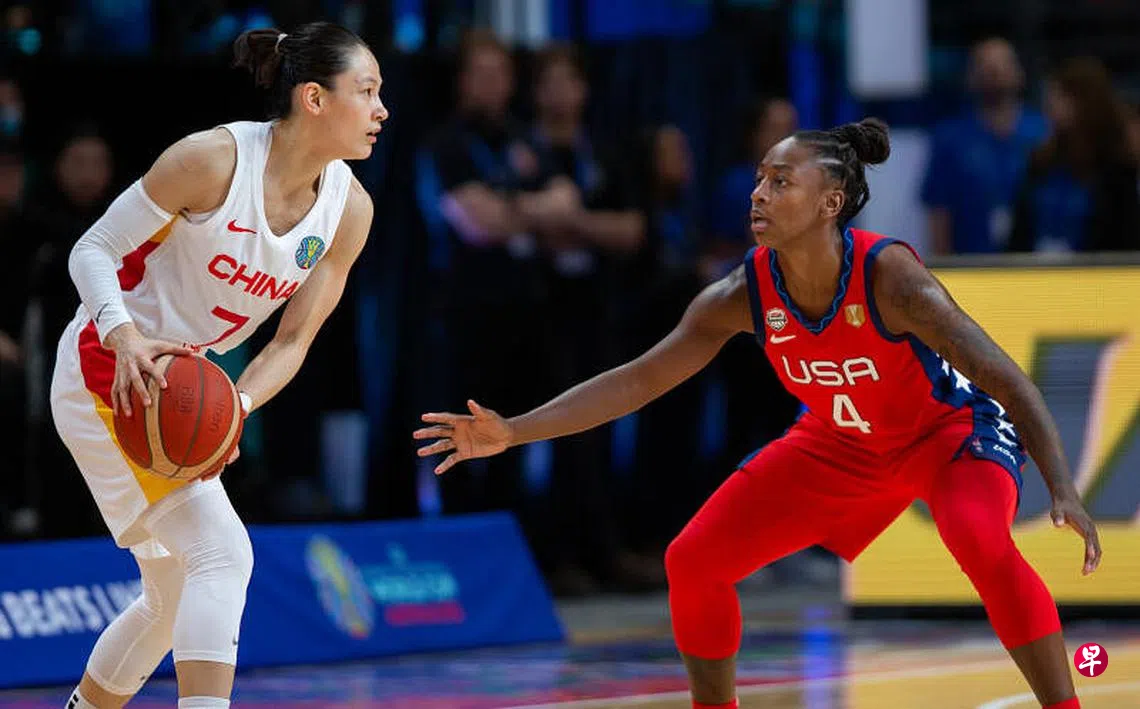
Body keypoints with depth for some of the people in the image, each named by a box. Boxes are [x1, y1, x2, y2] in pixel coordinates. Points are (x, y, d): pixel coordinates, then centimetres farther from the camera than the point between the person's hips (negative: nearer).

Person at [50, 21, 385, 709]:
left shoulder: (349, 208, -5)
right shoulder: (214, 158, -22)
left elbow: (293, 340, -2)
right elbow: (93, 249, -15)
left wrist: (235, 409, -21)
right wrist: (126, 339, -33)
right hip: (107, 370, -8)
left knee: (176, 598, 15)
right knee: (221, 554, -21)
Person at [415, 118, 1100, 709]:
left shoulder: (887, 275, -33)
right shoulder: (744, 294, -20)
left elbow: (1007, 378, -35)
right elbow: (640, 378, -13)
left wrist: (1063, 487, -48)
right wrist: (512, 432, -20)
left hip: (950, 428, -5)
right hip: (840, 443, 5)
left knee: (983, 541, -37)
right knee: (694, 562, -2)